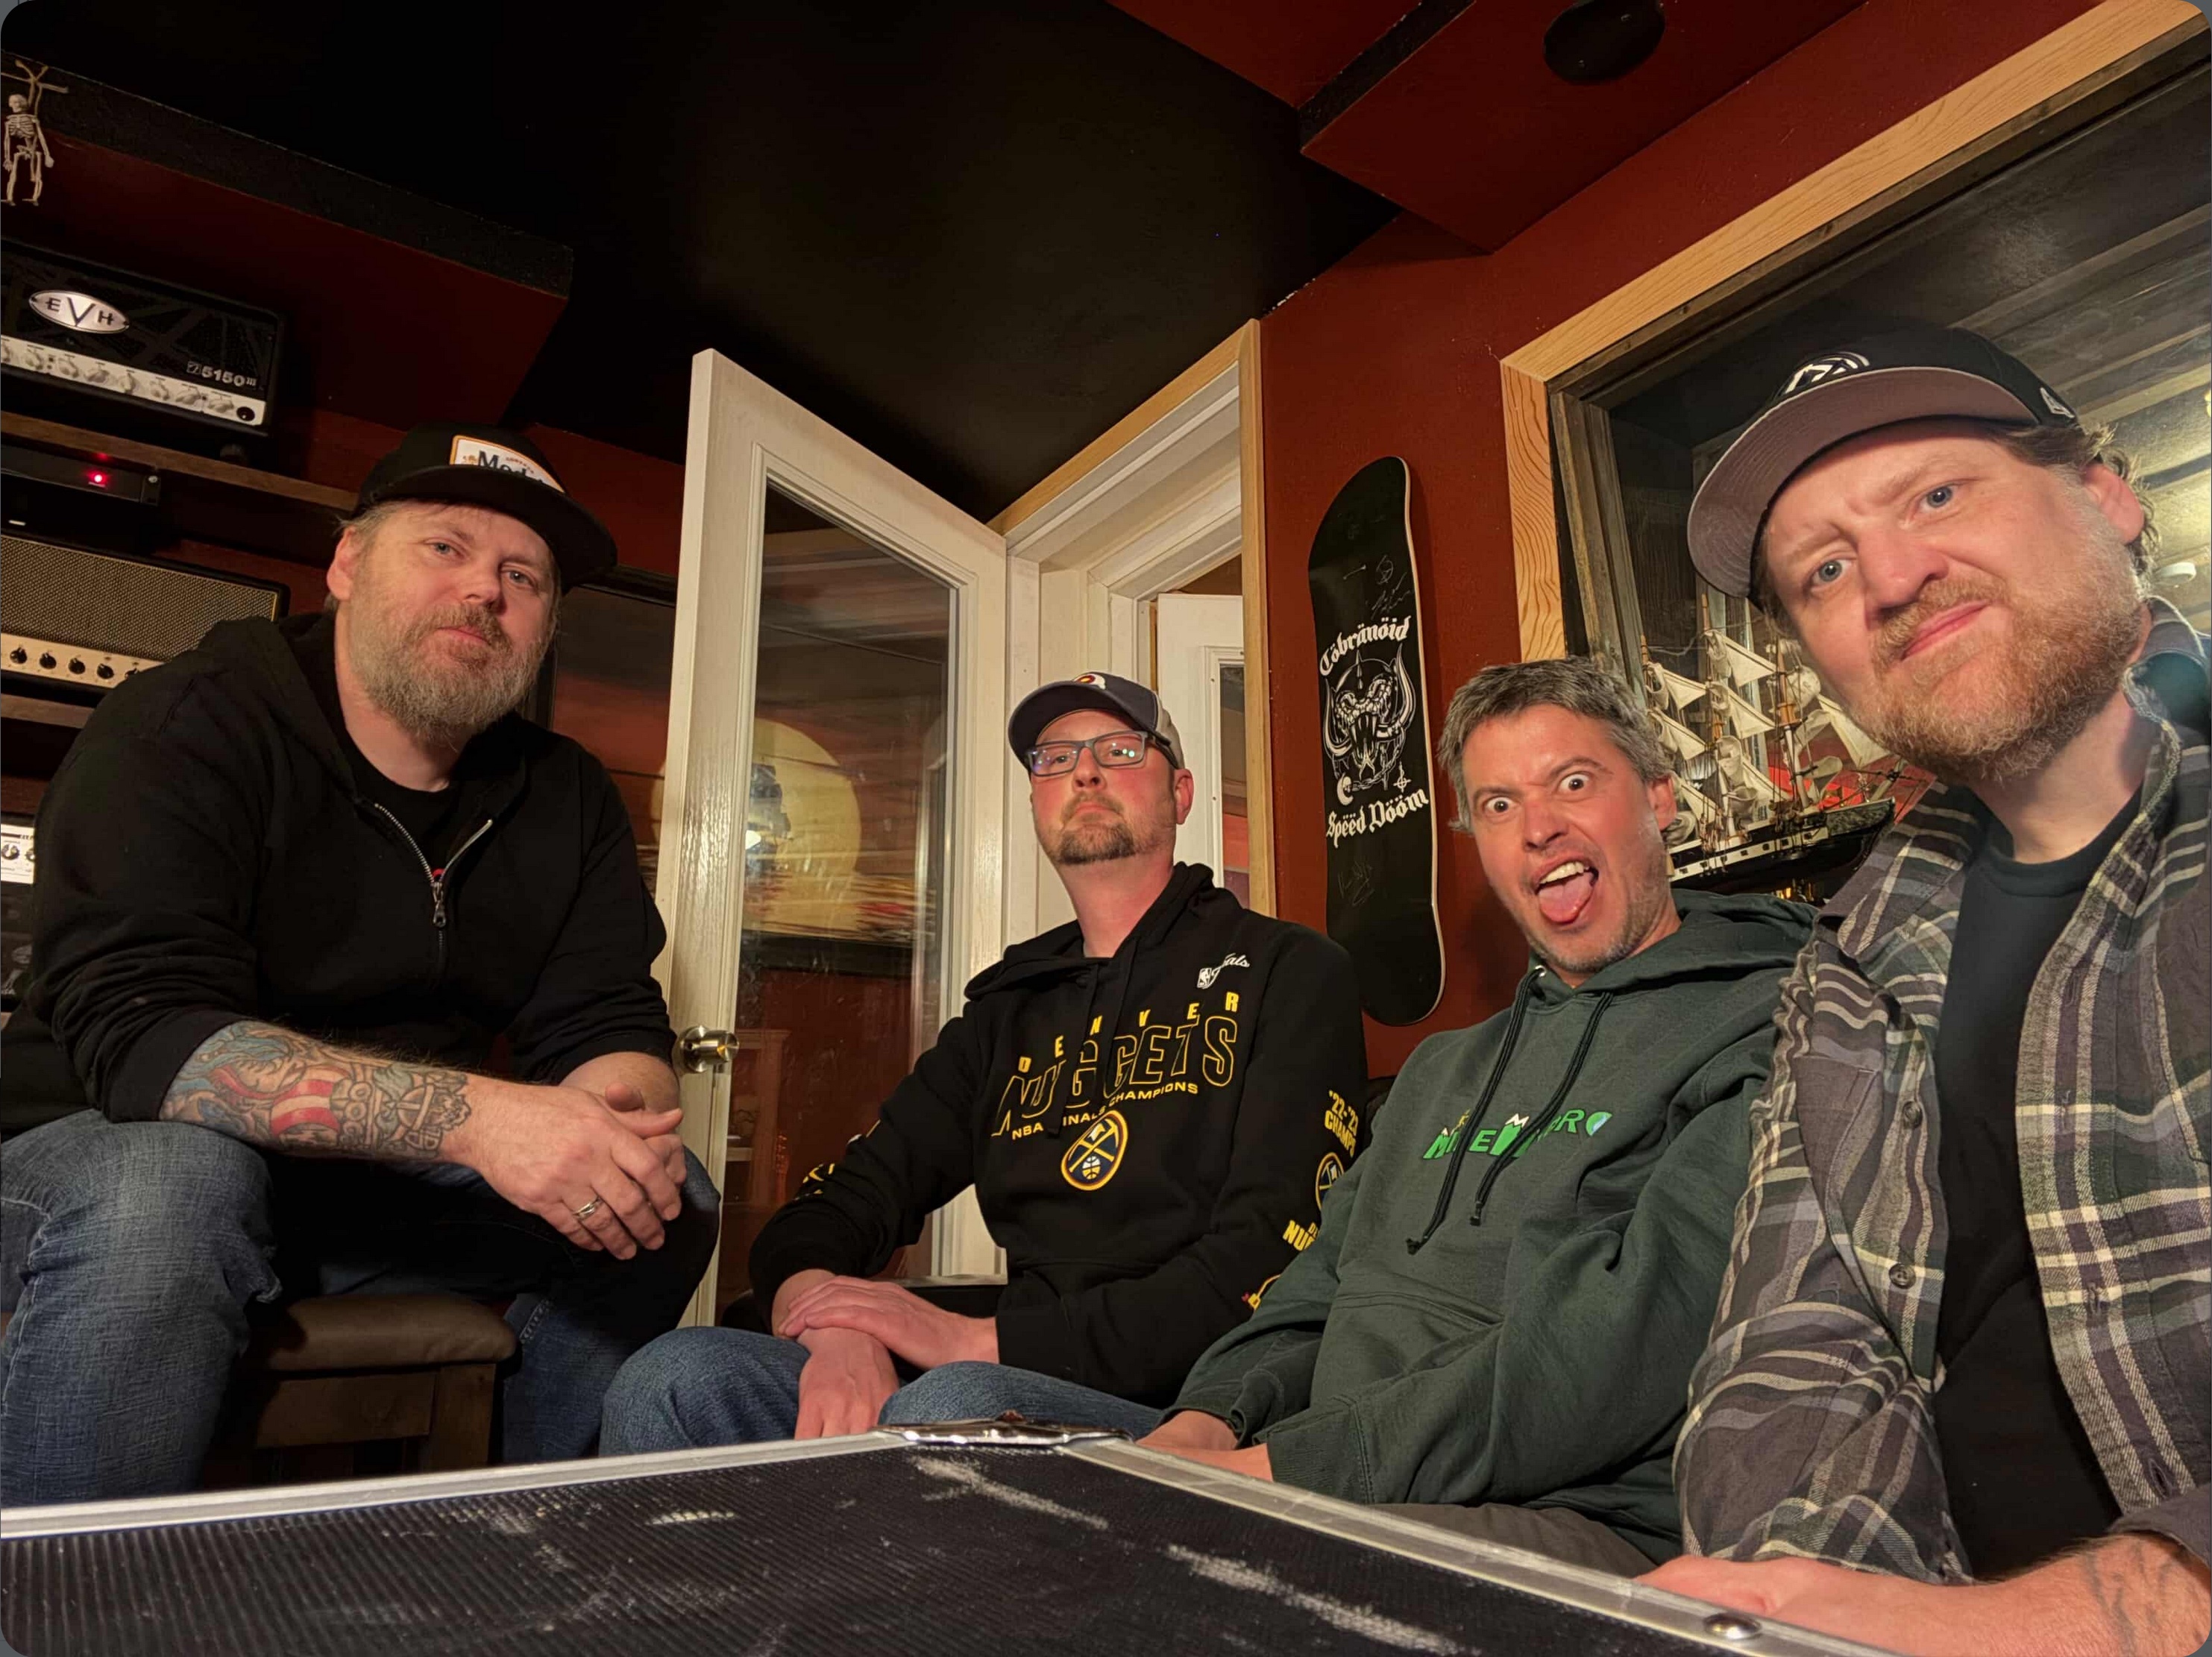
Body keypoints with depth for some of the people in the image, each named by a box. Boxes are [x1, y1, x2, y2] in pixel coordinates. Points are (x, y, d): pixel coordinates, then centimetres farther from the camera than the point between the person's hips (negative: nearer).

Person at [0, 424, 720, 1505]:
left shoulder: (566, 801, 2)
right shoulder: (185, 728, -15)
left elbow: (609, 1029, -1)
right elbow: (140, 1030, -28)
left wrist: (619, 1127, -27)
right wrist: (475, 1115, -41)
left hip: (381, 1191, 6)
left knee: (671, 1200, -10)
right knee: (170, 1186, -36)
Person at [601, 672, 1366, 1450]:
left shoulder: (1288, 973, 1)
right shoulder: (1008, 1009, 18)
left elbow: (1268, 1260, -11)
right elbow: (837, 1203, 12)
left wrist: (981, 1339, -15)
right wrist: (834, 1325, -13)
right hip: (1022, 1389, 5)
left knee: (949, 1405, -35)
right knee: (675, 1375, -15)